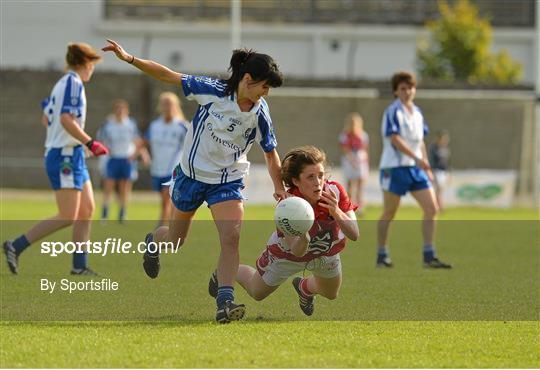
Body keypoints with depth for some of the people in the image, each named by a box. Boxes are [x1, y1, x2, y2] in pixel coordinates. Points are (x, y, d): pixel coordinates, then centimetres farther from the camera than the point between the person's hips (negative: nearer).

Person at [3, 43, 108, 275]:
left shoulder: (62, 83, 15)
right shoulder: (73, 82, -13)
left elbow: (46, 118, 21)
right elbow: (66, 119, -24)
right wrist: (91, 143, -21)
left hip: (73, 156, 10)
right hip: (65, 155, -10)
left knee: (87, 210, 8)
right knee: (67, 217, -10)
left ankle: (80, 265, 8)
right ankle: (15, 246, -8)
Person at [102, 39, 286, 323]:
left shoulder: (260, 114, -11)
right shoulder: (213, 91, -18)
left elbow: (271, 154, 1)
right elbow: (169, 76, -13)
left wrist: (280, 188, -11)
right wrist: (129, 58, -19)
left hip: (228, 181, 1)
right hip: (192, 173, -1)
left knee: (231, 239, -21)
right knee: (175, 239, 16)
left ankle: (225, 301, -22)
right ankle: (153, 241, 51)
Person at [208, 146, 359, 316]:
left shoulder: (335, 191, -33)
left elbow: (354, 235, -35)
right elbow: (297, 251, -44)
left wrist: (337, 213, -54)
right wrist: (303, 237, -67)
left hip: (327, 251, 3)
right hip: (287, 253, -3)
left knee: (331, 294, 25)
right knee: (256, 293, 19)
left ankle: (304, 286, 58)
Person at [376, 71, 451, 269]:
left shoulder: (417, 113, 14)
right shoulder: (393, 112, -10)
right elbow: (395, 139, -20)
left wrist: (427, 167, 18)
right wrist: (416, 158, -28)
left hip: (416, 168, 7)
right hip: (395, 168, -7)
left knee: (432, 209, -4)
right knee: (389, 214, 2)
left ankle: (429, 256, -3)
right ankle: (382, 255, 14)